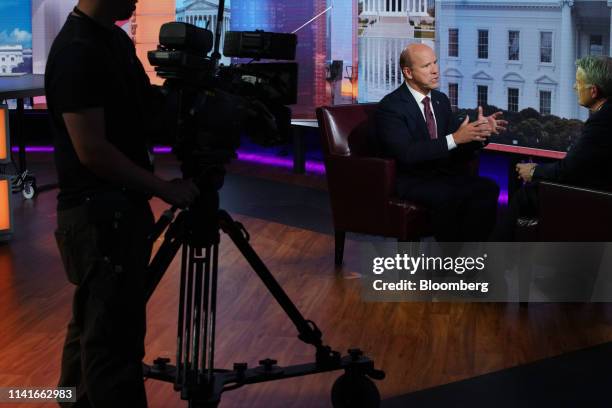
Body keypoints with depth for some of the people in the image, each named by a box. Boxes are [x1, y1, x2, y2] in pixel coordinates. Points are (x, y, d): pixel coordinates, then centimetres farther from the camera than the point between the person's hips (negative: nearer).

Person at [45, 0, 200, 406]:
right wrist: (165, 189, -16)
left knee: (95, 324, 20)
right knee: (113, 335, -5)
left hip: (120, 206, 10)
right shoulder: (77, 51, -19)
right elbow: (92, 151, -22)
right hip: (98, 213, -10)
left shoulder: (116, 38, 10)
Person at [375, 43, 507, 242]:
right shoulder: (390, 106, -11)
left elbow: (461, 150, 13)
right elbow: (406, 154, -24)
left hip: (442, 174, 6)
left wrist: (480, 131, -9)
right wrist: (454, 138, -29)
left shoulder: (441, 100, 12)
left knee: (488, 188, -21)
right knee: (446, 197, -36)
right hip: (409, 181, -6)